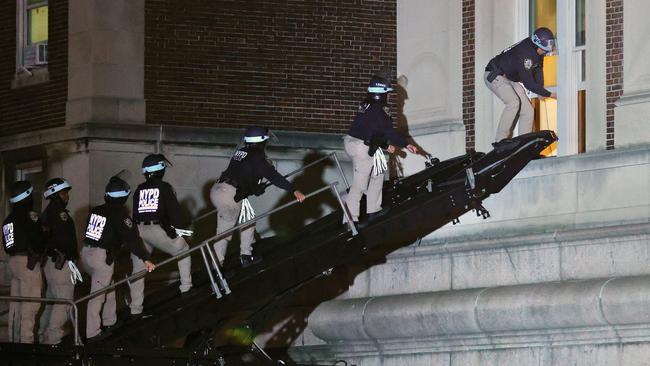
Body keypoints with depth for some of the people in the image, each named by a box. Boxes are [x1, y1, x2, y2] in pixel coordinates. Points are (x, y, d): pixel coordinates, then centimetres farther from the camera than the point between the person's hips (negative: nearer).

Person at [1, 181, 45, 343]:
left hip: (13, 261, 9)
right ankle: (26, 339, -8)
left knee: (16, 304, 15)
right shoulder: (29, 217, -15)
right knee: (30, 304, -6)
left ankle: (14, 337, 20)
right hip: (29, 262, -9)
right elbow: (38, 240, -17)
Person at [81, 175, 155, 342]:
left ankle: (110, 321, 30)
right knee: (97, 295, -2)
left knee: (108, 286, 23)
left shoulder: (96, 210, 9)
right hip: (102, 257, -7)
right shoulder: (119, 214, -11)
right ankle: (92, 333, 1)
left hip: (86, 252, 7)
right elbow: (131, 238, -16)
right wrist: (145, 259, -17)